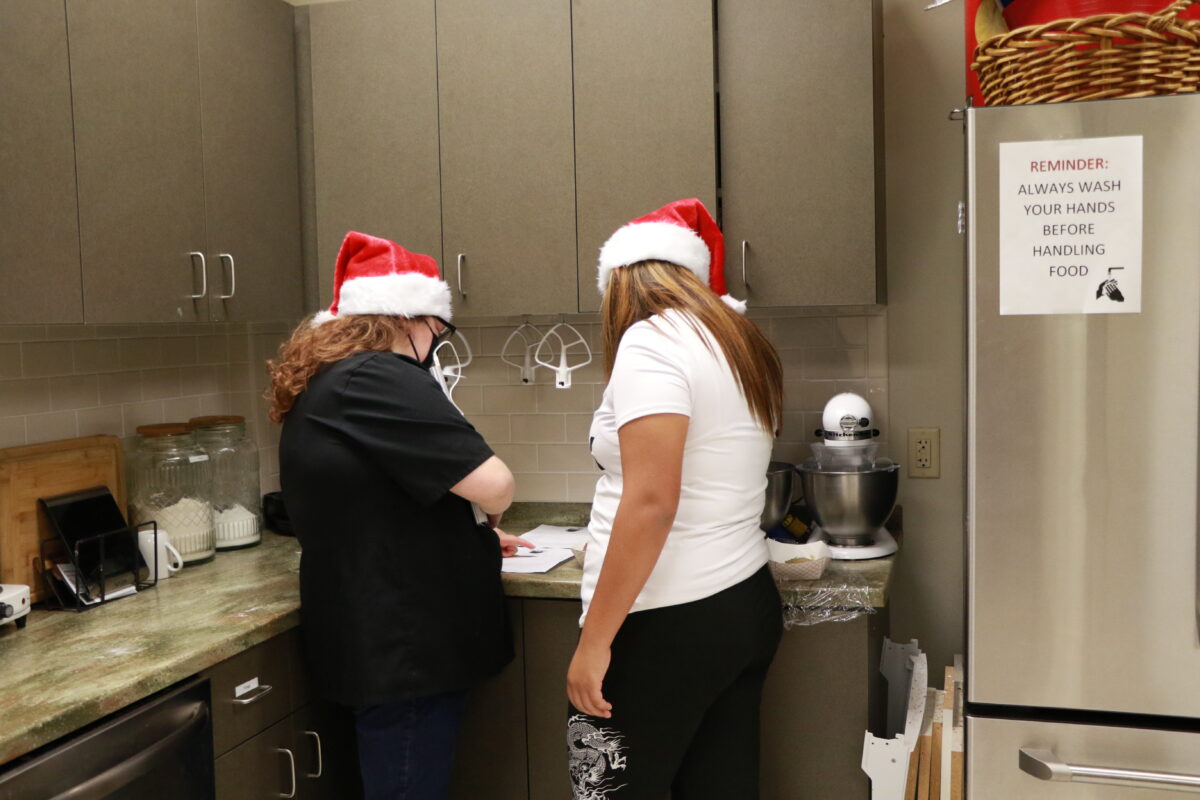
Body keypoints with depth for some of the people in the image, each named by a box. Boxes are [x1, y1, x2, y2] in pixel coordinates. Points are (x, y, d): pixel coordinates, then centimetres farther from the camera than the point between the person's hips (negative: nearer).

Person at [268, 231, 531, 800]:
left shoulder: (322, 385, 12)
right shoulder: (379, 379, -20)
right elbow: (494, 486, -24)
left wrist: (472, 535, 19)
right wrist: (488, 513, -1)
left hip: (374, 641, 10)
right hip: (402, 648, -10)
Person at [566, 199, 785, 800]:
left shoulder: (651, 341, -12)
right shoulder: (742, 345, 12)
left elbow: (651, 504, -21)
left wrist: (592, 642, -17)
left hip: (669, 625, -8)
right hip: (747, 608, 9)